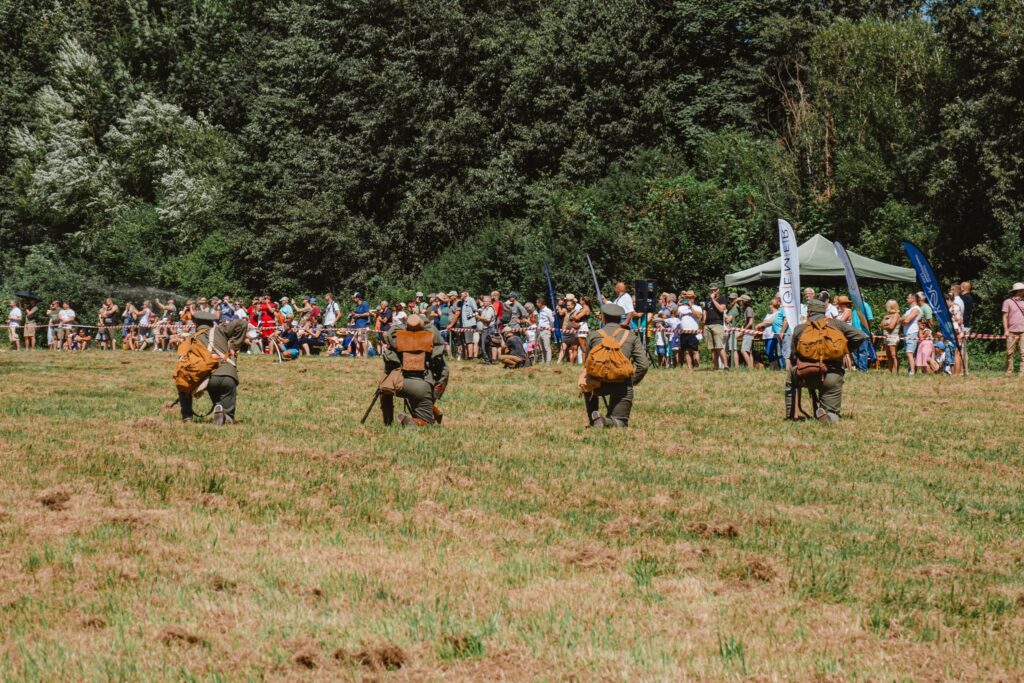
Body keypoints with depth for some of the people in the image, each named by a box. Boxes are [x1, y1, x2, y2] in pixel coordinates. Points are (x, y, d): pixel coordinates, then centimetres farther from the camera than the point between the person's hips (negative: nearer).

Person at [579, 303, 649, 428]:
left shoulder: (593, 335, 13)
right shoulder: (631, 336, 12)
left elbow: (588, 363, 21)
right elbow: (643, 364, 4)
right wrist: (633, 382, 16)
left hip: (597, 382, 1)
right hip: (622, 384, -1)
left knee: (588, 389, 37)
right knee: (620, 424, 9)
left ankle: (595, 422, 19)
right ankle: (609, 422, -25)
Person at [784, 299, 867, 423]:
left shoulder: (799, 329, 10)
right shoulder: (836, 324, 9)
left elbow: (793, 358, 15)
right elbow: (861, 336, 4)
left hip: (806, 377, 1)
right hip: (832, 378, -1)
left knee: (791, 374, 36)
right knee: (833, 417, 14)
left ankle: (790, 416, 29)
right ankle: (826, 416, -24)